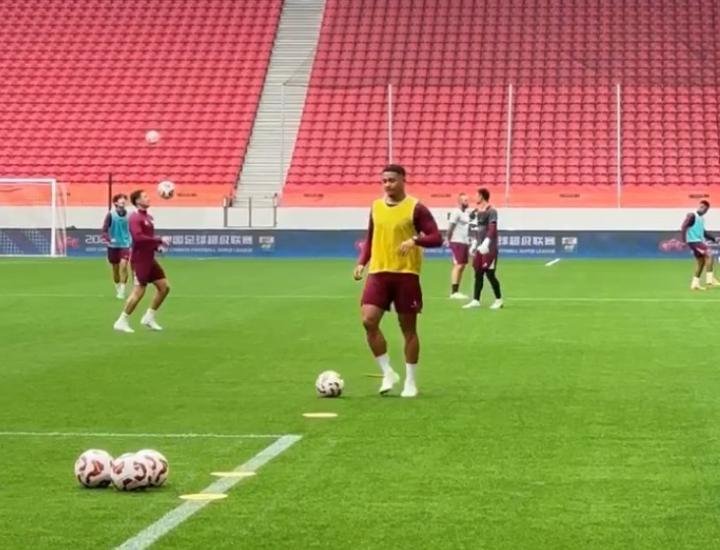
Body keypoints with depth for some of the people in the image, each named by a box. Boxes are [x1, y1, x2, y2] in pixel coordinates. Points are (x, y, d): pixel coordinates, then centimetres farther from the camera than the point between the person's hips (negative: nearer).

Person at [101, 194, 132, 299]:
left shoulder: (127, 215, -3)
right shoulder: (111, 214, -8)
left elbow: (131, 229, 10)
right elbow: (105, 229, -9)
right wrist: (108, 239, -25)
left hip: (125, 244, 0)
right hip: (113, 245, 0)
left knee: (123, 265, -17)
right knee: (115, 268, 11)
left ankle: (122, 291, -12)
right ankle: (118, 289, 32)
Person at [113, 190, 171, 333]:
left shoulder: (148, 217, 14)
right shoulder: (135, 218, -14)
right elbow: (138, 237, -27)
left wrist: (157, 245, 6)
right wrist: (160, 240, -24)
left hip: (149, 259, 9)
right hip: (140, 259, -9)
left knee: (164, 286, 7)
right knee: (139, 291, -8)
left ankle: (149, 317, 16)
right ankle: (122, 321, 2)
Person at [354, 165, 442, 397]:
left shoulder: (415, 208, -6)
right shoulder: (376, 206, 10)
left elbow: (437, 238, -8)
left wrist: (415, 240, -26)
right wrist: (362, 262, 6)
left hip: (406, 274, -4)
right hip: (378, 273, 4)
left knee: (408, 328, 4)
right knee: (368, 321, -12)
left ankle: (410, 382, 15)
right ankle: (387, 373, 3)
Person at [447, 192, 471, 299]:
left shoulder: (467, 213, 16)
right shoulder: (456, 212, -9)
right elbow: (450, 227, -14)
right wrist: (448, 239, -16)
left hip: (465, 242, 9)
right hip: (457, 242, -9)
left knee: (462, 266, 8)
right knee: (458, 266, -11)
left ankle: (456, 291, 13)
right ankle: (453, 292, -11)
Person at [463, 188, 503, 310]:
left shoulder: (491, 211, -11)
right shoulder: (477, 212, 14)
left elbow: (492, 229, -19)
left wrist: (485, 244, -27)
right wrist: (474, 243, 20)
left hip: (489, 248, -8)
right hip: (480, 248, 8)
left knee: (490, 274, -5)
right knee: (478, 274, 7)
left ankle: (499, 299, 7)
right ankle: (475, 300, 9)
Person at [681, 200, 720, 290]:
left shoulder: (702, 218, 16)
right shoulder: (692, 216, -10)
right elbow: (684, 227, -18)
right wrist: (684, 240, -28)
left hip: (699, 241, 9)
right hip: (693, 241, -9)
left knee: (701, 261, 10)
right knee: (709, 254, -19)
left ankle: (695, 283, 16)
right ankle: (709, 279, -21)